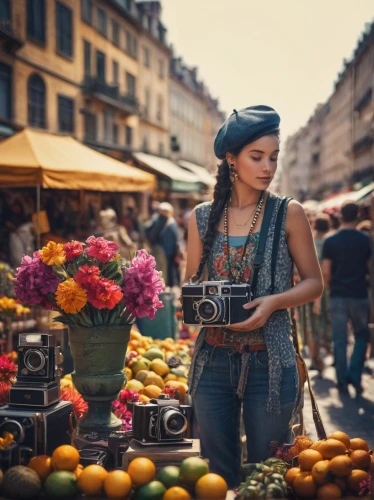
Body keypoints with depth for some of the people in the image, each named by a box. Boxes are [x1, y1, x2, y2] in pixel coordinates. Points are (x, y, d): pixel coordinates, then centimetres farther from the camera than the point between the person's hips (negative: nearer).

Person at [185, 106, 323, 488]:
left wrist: (273, 302, -17)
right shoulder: (202, 217, 2)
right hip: (213, 361, 2)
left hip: (269, 362, -2)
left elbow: (314, 282, 0)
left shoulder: (288, 214, -4)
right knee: (216, 473, 14)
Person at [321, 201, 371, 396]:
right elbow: (369, 268, 2)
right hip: (359, 295, 0)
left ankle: (342, 381, 9)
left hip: (338, 296, 0)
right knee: (362, 336, 15)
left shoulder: (330, 241, -3)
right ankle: (354, 375, 3)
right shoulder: (365, 240, -3)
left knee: (339, 340, 7)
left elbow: (325, 272, -4)